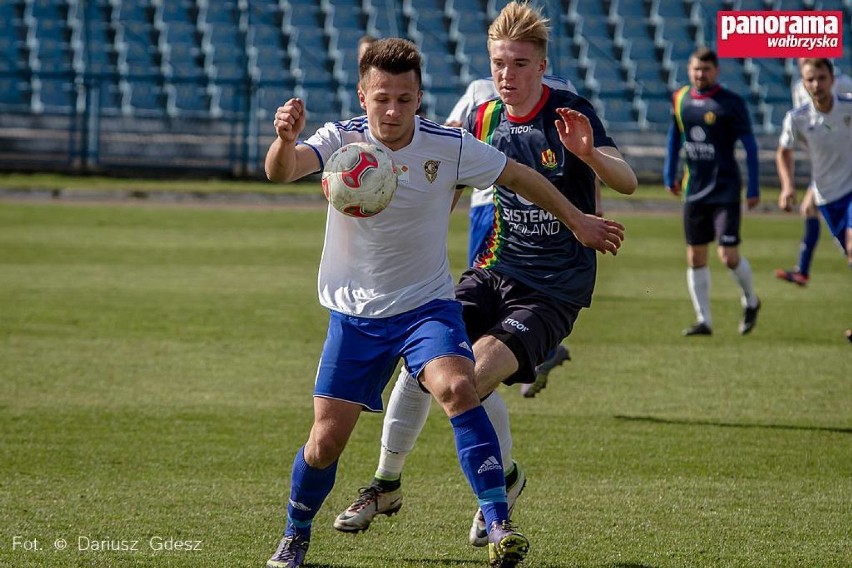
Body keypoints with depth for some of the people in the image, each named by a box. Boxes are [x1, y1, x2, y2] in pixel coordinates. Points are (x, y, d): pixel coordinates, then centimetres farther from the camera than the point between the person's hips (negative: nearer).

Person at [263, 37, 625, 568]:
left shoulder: (449, 146, -11)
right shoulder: (342, 140, -13)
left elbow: (518, 175, 7)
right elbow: (282, 171, -33)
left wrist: (577, 220, 15)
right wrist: (285, 140, -57)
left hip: (427, 305, 0)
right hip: (354, 315, 1)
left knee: (457, 387, -29)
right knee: (326, 441, 0)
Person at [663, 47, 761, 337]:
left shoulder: (731, 103, -9)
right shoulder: (679, 99, 5)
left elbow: (750, 145, -6)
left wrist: (753, 188, -7)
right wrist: (670, 174, 19)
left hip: (725, 189, -5)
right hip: (693, 190, 5)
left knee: (729, 255, -10)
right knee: (695, 257, 4)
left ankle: (750, 301, 18)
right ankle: (703, 320, 12)